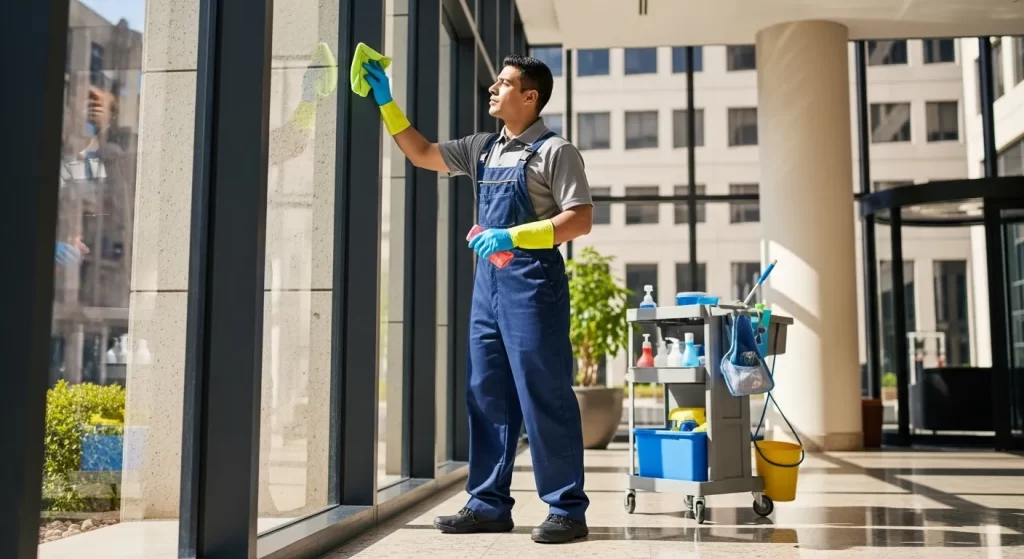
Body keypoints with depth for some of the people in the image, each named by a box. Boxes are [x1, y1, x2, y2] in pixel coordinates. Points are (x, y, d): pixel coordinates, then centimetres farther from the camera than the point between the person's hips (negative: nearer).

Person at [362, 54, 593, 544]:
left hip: (532, 280, -7)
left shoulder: (554, 150, -4)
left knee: (544, 396, -6)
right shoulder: (483, 149, 17)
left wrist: (514, 236, -20)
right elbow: (421, 155, 24)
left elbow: (580, 220, -11)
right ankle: (489, 505, 16)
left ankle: (567, 510, 2)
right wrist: (386, 103, 18)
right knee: (486, 396, 8)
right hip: (488, 281, 8)